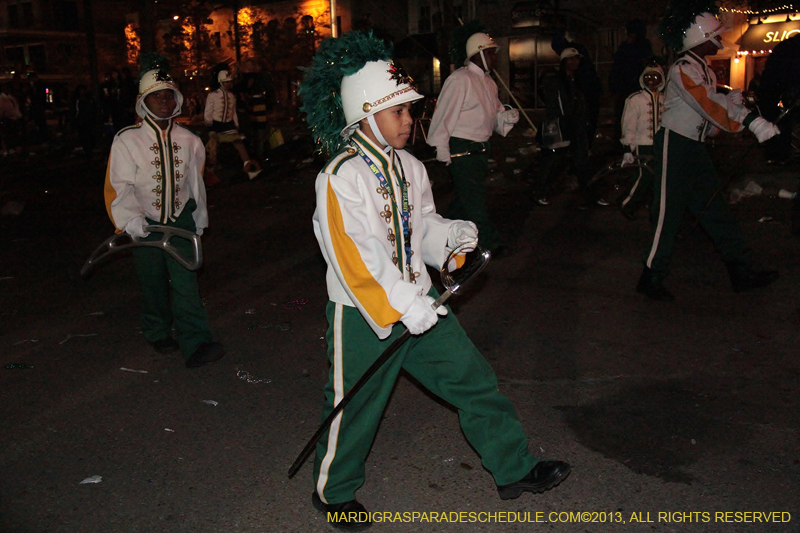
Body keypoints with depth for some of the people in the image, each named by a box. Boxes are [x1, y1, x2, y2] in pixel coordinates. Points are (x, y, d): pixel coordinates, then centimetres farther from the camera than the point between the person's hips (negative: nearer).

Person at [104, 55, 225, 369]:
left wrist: (200, 217, 20)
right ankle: (158, 334, 34)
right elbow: (118, 186, -11)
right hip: (146, 224, -1)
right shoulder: (127, 140, -8)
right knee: (153, 284, 12)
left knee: (186, 282, -9)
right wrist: (130, 219, -26)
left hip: (181, 220, 1)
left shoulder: (188, 140, 4)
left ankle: (195, 345, -12)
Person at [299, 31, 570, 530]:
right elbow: (356, 255, -24)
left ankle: (514, 468, 27)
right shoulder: (340, 178, -18)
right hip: (364, 313, -6)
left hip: (419, 299, 7)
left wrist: (452, 233, -6)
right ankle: (333, 490, 36)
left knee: (473, 376, 9)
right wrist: (402, 305, -26)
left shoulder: (410, 167, 6)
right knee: (355, 407, 9)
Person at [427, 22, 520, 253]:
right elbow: (444, 115, -15)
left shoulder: (489, 83, 15)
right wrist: (442, 151, -16)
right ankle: (491, 245, 2)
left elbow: (494, 114, 20)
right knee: (474, 199, -4)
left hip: (480, 149, 9)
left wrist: (507, 117, -4)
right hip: (461, 150, -9)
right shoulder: (460, 79, -13)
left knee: (465, 195, 17)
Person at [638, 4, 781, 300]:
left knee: (715, 210, 10)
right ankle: (651, 279, 4)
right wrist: (750, 121, -30)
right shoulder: (682, 70, -15)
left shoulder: (705, 70, 15)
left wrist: (731, 101, -9)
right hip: (675, 145, -9)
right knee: (668, 213, -6)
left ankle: (741, 273, 17)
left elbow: (712, 107, 12)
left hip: (696, 148, 9)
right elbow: (707, 107, -25)